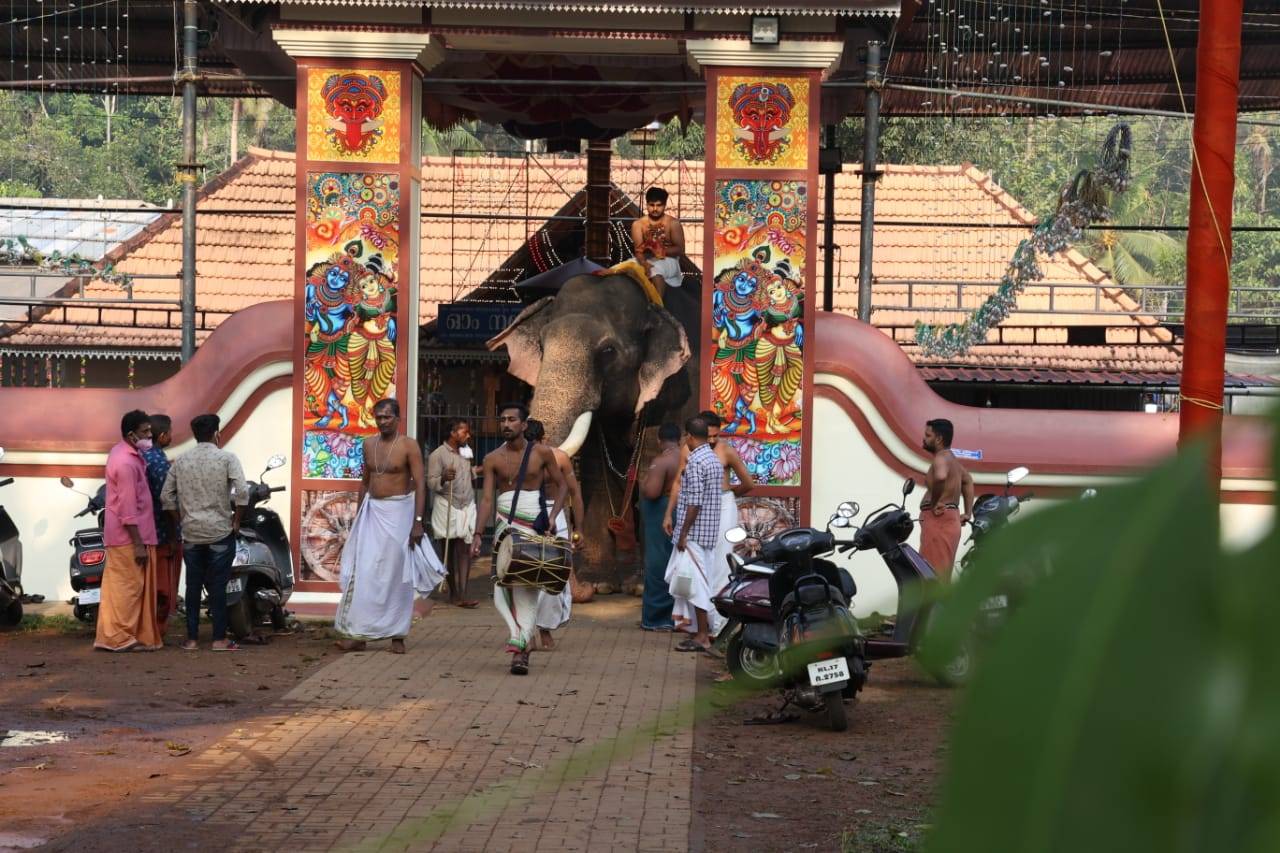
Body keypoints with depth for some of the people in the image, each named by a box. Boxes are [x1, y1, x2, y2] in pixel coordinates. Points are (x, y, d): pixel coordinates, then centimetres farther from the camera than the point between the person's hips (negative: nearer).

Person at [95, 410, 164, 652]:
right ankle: (121, 638, -1)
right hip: (129, 536, -10)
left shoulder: (123, 453, 12)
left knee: (117, 585, 11)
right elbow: (128, 509, -22)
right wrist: (138, 544, -21)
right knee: (129, 587, -5)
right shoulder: (126, 463, -20)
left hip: (119, 535, 10)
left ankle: (109, 636, 14)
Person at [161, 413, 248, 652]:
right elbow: (242, 491, -18)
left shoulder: (181, 460, 6)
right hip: (220, 532, -3)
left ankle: (192, 638, 11)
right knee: (218, 585, 1)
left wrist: (179, 521, 13)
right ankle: (219, 639, 3)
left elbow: (166, 495, 5)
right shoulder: (226, 458, -7)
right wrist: (236, 520, -6)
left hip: (191, 533, 4)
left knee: (193, 585, 9)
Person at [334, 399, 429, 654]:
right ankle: (357, 634, 1)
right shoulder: (369, 444, 9)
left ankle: (397, 636, 7)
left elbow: (420, 484, -11)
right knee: (363, 573, -1)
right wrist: (358, 515, 18)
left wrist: (417, 521, -17)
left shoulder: (408, 446, -8)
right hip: (372, 511, 5)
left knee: (396, 575, 0)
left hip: (398, 511, -5)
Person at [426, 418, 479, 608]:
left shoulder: (466, 452, 14)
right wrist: (444, 478, -29)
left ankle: (461, 594, -10)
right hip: (446, 507, -5)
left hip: (467, 507, 5)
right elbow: (431, 482, -12)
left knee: (464, 550, -5)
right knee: (448, 552, 4)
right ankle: (453, 593, 11)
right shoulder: (438, 455, -7)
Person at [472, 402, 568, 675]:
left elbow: (562, 485, 9)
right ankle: (522, 643, -9)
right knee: (505, 579, -12)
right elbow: (487, 498, -2)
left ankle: (519, 644, -5)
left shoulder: (542, 453, 2)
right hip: (506, 524, 1)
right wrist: (478, 534, -12)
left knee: (529, 585, -5)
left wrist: (552, 517, -6)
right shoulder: (493, 459, 3)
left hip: (535, 525, -1)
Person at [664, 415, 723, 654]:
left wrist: (683, 533, -16)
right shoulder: (715, 459, 12)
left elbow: (694, 503, -20)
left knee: (695, 581, -5)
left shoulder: (695, 462, -16)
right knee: (699, 581, 14)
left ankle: (702, 637, -4)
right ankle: (703, 629, 18)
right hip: (710, 531, 9)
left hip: (694, 532, -9)